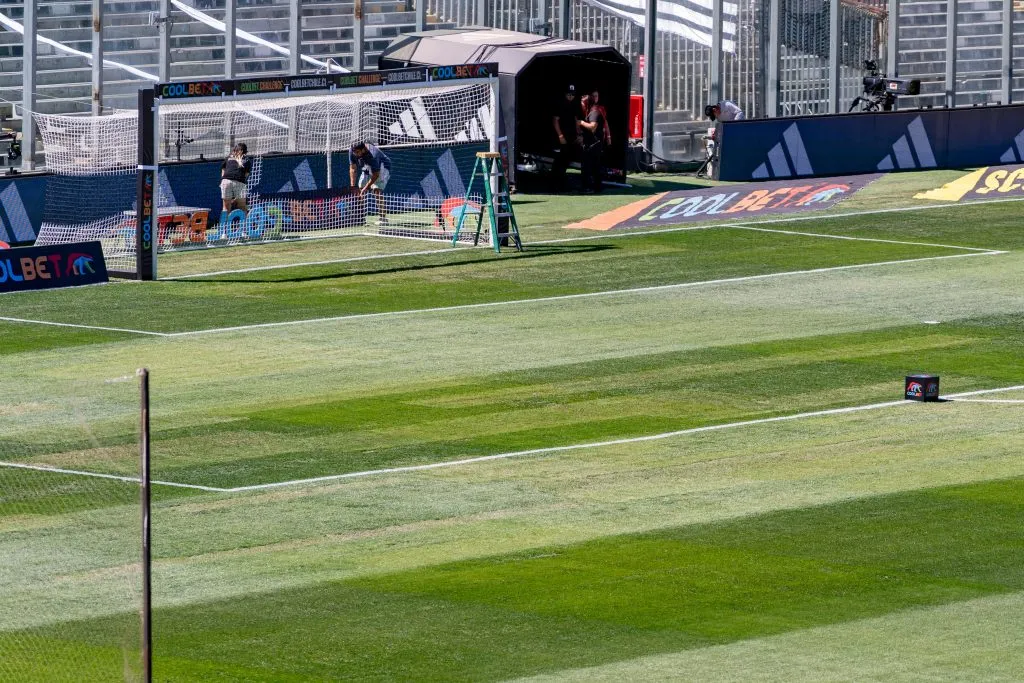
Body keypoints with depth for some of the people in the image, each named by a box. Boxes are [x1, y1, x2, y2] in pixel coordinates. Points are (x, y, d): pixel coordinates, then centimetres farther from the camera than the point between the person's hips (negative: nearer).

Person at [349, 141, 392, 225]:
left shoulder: (372, 154, -39)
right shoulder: (352, 151, -21)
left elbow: (376, 175, -33)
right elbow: (352, 168, -13)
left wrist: (366, 188, -34)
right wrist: (353, 186, -20)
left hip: (382, 167, -7)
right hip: (367, 169, 7)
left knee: (377, 190, -23)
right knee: (360, 189, -2)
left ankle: (383, 219, -25)